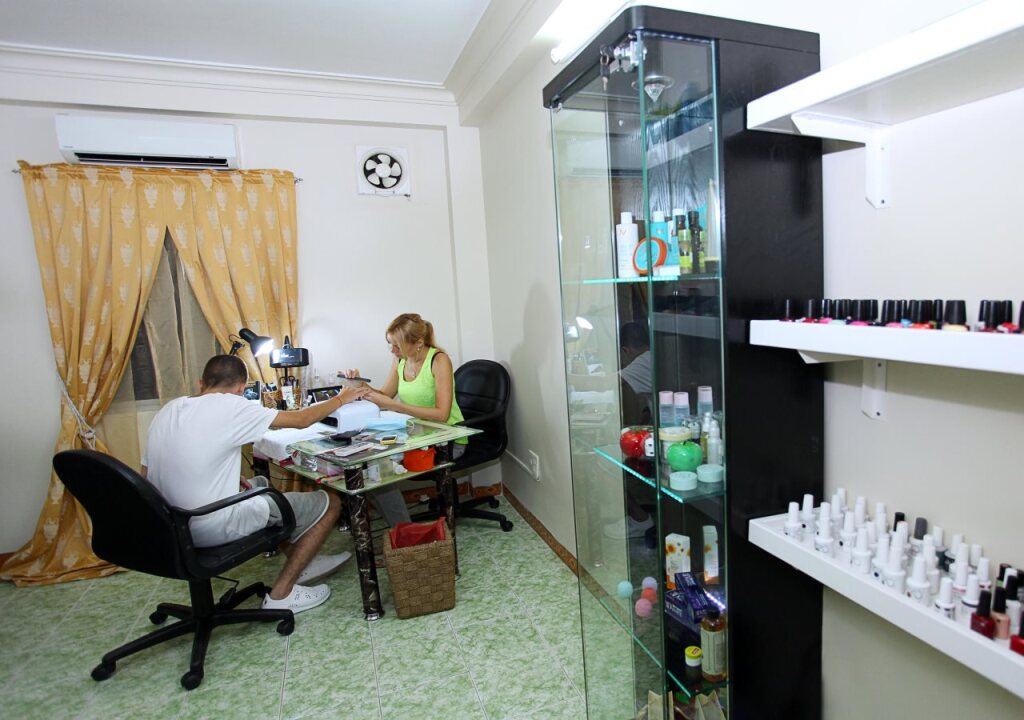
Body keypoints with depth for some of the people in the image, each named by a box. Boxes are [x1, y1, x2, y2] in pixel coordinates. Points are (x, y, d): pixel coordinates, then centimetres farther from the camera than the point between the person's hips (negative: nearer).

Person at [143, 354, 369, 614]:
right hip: (215, 529, -8)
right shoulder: (230, 406, -16)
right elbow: (301, 419, -10)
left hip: (171, 529, 9)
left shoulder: (167, 410, 5)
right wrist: (340, 399, 7)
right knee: (329, 502, 2)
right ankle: (280, 594, 9)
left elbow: (147, 473, 11)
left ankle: (301, 562, 34)